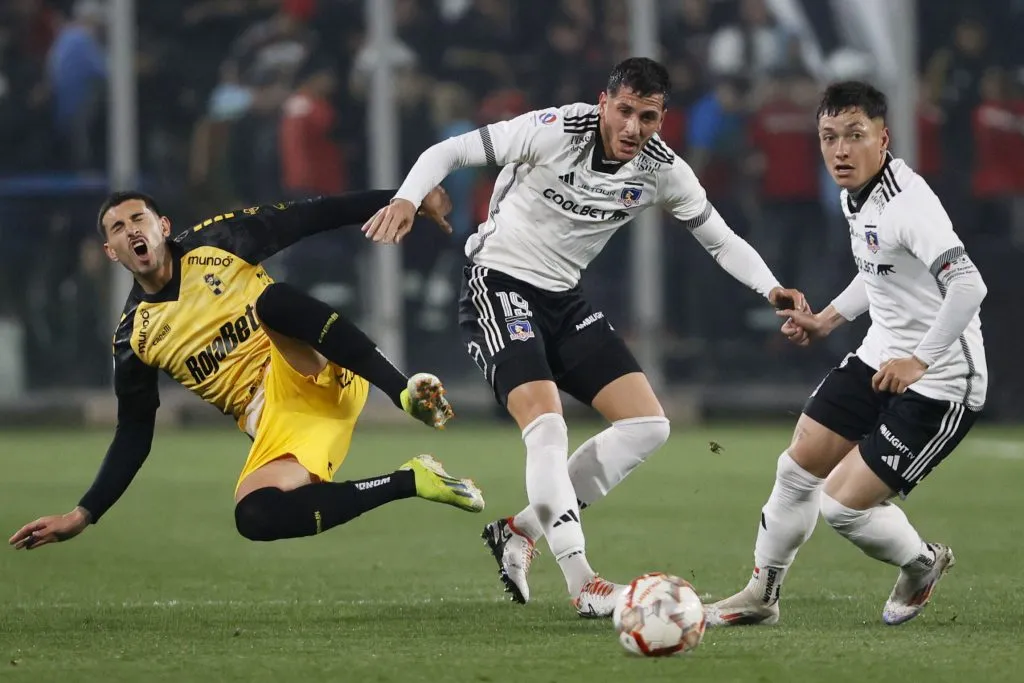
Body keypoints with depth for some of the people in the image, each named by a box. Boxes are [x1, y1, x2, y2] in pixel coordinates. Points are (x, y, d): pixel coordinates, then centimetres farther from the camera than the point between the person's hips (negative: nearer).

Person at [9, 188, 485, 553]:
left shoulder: (215, 243, 3)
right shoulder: (134, 337, 6)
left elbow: (312, 218, 1)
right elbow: (134, 438, 11)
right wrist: (84, 515, 3)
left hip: (315, 370, -2)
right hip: (272, 418, 2)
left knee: (271, 299, -33)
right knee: (254, 516, -30)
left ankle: (406, 392, -33)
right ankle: (409, 481, -21)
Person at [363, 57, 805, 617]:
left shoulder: (661, 170, -6)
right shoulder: (554, 131, -20)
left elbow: (721, 240, 5)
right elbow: (448, 152, -17)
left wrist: (771, 288, -12)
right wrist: (407, 199, -36)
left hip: (562, 299, 7)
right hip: (498, 283, -7)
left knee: (647, 425, -2)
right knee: (547, 424, -24)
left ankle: (520, 530, 5)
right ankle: (582, 582, -21)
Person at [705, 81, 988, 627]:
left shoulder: (909, 204, -26)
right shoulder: (855, 197, 5)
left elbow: (968, 286, -35)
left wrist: (919, 362, -32)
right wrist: (828, 320, 20)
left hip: (939, 383, -9)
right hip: (879, 357, 9)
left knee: (842, 505, -9)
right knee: (798, 467, 12)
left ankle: (922, 565, 21)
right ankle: (761, 595, 31)